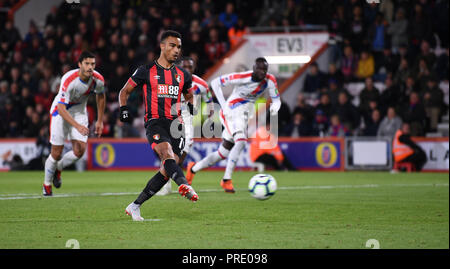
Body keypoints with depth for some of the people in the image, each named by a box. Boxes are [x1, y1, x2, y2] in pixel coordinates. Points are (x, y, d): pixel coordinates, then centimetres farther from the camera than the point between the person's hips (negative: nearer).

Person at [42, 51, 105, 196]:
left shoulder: (98, 79, -17)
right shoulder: (68, 80, -32)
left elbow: (101, 96, 8)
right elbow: (61, 108, -33)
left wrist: (100, 120, 9)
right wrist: (77, 126, -42)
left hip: (80, 112, 4)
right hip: (61, 112, -4)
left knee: (80, 151, -10)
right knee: (56, 152, -5)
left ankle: (58, 168, 21)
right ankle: (47, 184, 20)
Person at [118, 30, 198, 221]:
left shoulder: (182, 75, 17)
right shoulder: (146, 71, 5)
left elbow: (188, 96, 32)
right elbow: (125, 91, 13)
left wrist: (191, 106, 8)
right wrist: (123, 109, -4)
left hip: (175, 123, 5)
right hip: (155, 122, -4)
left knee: (166, 171, -5)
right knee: (167, 154, -32)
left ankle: (135, 206, 7)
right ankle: (184, 186, -59)